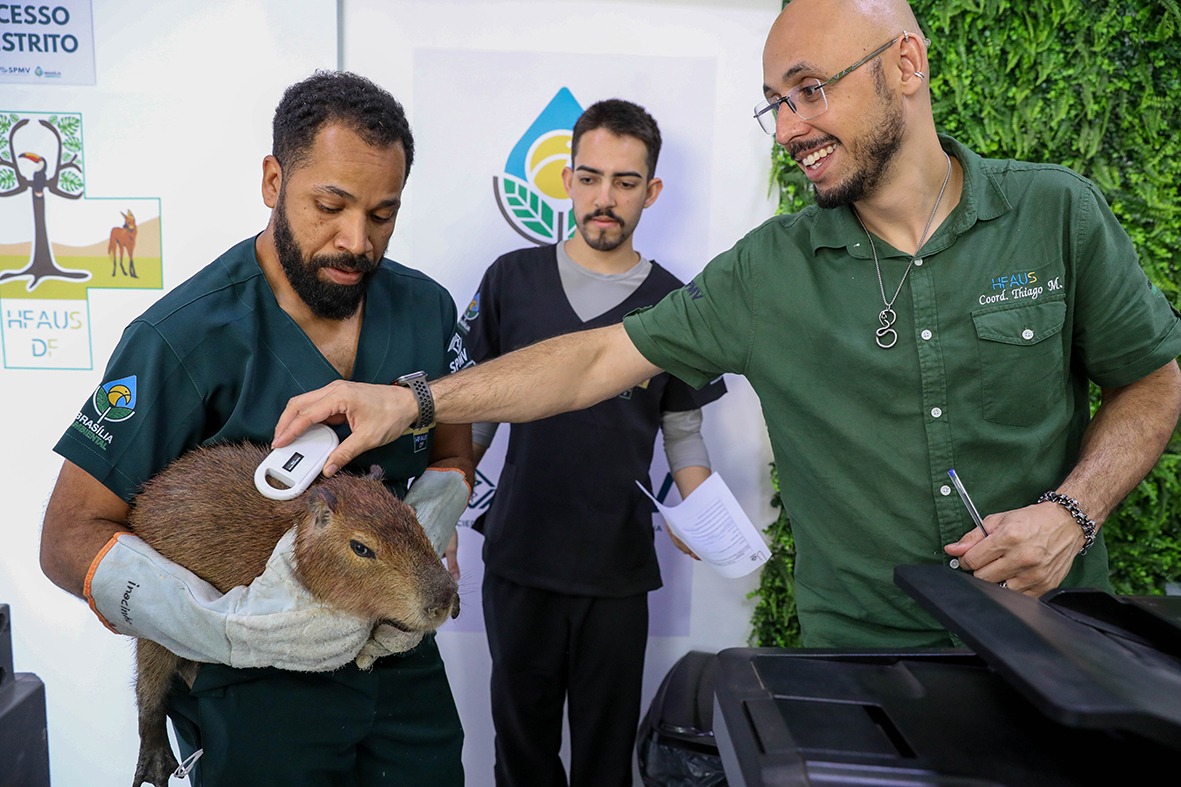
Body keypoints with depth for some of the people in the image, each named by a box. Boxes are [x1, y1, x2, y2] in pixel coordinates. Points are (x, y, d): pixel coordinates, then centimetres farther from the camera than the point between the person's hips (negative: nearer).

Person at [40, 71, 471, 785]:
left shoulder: (426, 309, -4)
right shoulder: (183, 338, -19)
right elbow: (71, 535, -14)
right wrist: (222, 627, -29)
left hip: (405, 666, 5)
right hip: (254, 692, -4)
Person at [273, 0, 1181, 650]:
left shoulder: (1059, 214, -6)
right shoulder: (768, 271, -7)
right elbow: (604, 356, -8)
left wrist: (1074, 508, -15)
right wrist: (414, 401, -15)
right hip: (862, 652, 0)